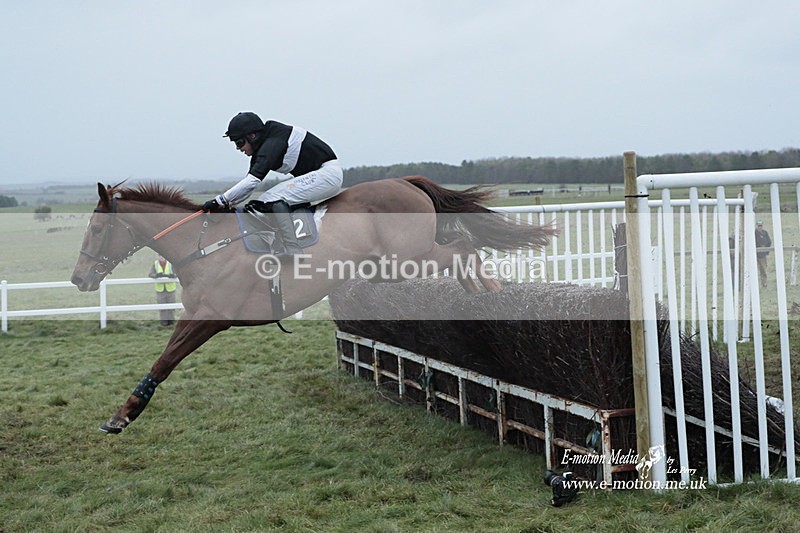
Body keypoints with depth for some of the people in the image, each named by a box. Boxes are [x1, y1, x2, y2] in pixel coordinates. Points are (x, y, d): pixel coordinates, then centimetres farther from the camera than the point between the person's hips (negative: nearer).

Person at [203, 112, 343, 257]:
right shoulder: (264, 144, 9)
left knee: (275, 197, -21)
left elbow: (251, 181, -27)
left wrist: (220, 200, -24)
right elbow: (250, 182, 13)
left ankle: (294, 252, -25)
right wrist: (229, 203, 3)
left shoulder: (272, 143, -20)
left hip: (329, 173, -11)